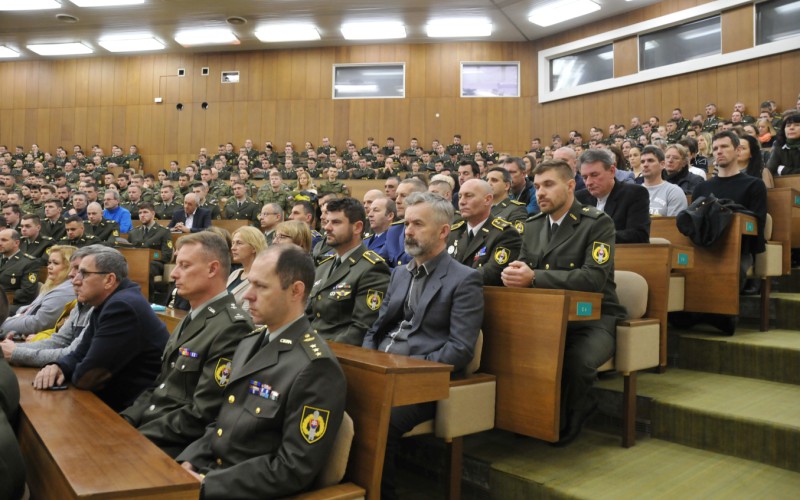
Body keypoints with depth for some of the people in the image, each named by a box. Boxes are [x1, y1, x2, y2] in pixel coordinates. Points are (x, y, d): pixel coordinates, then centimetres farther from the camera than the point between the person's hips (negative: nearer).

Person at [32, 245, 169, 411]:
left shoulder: (123, 307, -23)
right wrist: (58, 367, -6)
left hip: (139, 409, -8)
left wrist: (66, 373, 0)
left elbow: (86, 376, -21)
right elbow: (80, 354, 14)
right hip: (119, 399, 8)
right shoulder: (106, 304, 10)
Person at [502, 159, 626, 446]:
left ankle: (565, 429, -4)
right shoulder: (533, 225, 13)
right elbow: (522, 266, 15)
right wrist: (514, 273, -12)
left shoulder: (598, 223, -8)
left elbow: (594, 278, -21)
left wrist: (534, 277, -28)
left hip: (594, 318, -5)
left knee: (577, 361, -34)